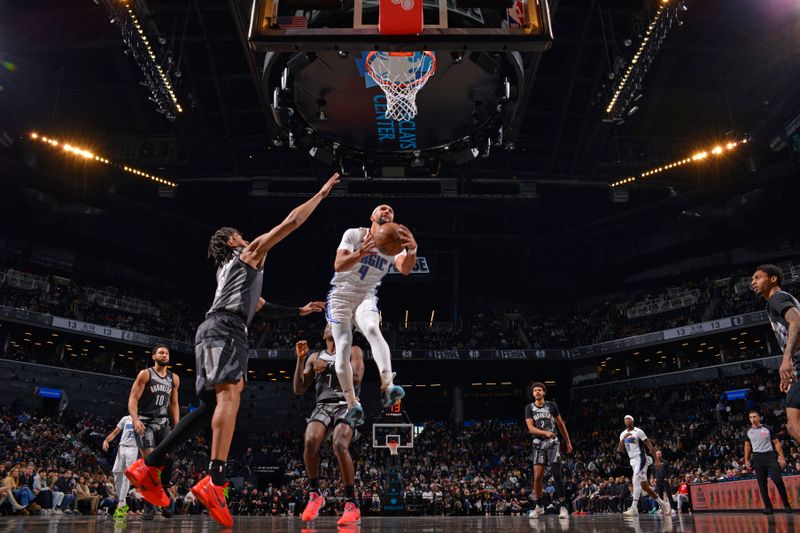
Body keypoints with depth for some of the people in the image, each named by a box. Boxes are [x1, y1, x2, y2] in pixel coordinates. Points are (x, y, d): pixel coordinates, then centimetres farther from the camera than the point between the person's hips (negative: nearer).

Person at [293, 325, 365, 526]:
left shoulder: (353, 351, 8)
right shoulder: (315, 357, 19)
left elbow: (356, 378, -9)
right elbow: (298, 389, 13)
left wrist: (328, 366, -11)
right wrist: (300, 358, 3)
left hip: (346, 405, -3)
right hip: (323, 406, 3)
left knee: (339, 446, -30)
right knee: (310, 441, -27)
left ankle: (352, 505, -18)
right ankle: (314, 494, -6)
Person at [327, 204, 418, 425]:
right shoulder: (353, 234, -6)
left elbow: (405, 269, -21)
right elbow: (338, 265, -20)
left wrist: (412, 250, -44)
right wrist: (361, 253, -40)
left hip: (366, 297, 1)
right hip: (341, 295, -1)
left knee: (372, 329, -31)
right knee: (343, 348, -10)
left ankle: (387, 384, -45)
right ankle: (352, 403, 4)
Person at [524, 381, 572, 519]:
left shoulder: (552, 405, 2)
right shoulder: (529, 408, 1)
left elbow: (561, 424, 11)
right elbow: (531, 428, -9)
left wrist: (568, 441, 10)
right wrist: (545, 433, -24)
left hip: (553, 443, -1)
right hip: (538, 444, 1)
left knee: (557, 474, -9)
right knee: (537, 476, -2)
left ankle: (562, 506, -4)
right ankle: (538, 507, 12)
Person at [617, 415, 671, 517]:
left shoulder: (638, 431, -7)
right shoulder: (623, 434, 11)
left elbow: (649, 445, -7)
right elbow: (620, 450, 5)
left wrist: (657, 460, -11)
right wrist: (623, 439, -11)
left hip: (640, 459, -7)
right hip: (632, 461, 7)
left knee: (635, 481, -21)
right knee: (644, 486, 9)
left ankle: (634, 508, -23)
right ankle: (662, 504, 23)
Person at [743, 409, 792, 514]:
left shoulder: (768, 429, 0)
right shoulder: (748, 431, 7)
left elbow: (776, 443, 2)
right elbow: (747, 446, 15)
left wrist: (781, 457, -7)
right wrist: (746, 460, 11)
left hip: (770, 456, -2)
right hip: (757, 458, 3)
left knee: (777, 480, -11)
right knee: (762, 483, 1)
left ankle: (786, 504, 7)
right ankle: (768, 507, 6)